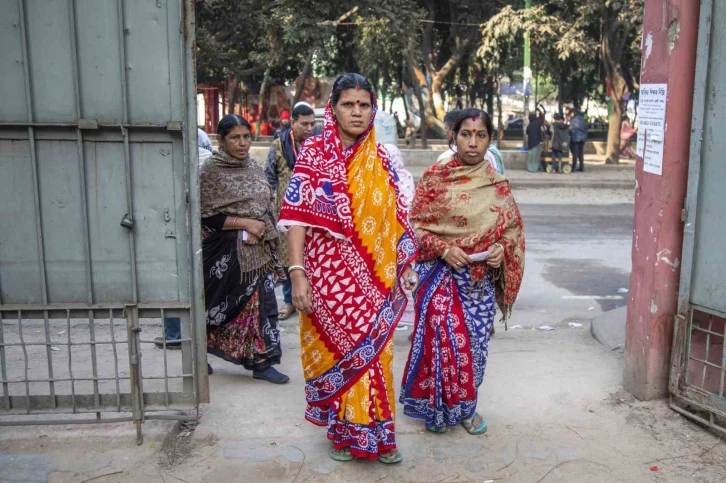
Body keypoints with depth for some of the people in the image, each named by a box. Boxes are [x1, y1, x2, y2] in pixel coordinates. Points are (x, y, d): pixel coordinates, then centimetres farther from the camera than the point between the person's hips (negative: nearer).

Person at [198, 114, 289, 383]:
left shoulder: (255, 168, 10)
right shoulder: (211, 170, -8)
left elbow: (269, 206, 15)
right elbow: (206, 216, -13)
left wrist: (258, 232, 1)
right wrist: (245, 224, -17)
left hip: (257, 250, 5)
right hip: (225, 251, -5)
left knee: (261, 302, 4)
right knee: (221, 304, 5)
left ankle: (261, 362, 14)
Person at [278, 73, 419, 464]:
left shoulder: (381, 160, 7)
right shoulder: (314, 152, -5)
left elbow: (395, 218, 11)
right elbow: (298, 215, -11)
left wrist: (406, 267, 9)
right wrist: (297, 273, -18)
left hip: (373, 275, 3)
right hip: (328, 270, -3)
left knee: (372, 350, 9)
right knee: (337, 348, 7)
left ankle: (374, 432, 26)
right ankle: (343, 431, 26)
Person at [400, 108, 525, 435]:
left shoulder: (497, 183, 3)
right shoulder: (434, 177, -5)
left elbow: (513, 226, 8)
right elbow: (414, 225, -5)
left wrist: (503, 248, -12)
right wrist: (443, 248, -18)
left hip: (481, 279, 3)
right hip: (440, 274, -3)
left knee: (474, 340, 10)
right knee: (442, 338, -7)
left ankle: (465, 405, 31)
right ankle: (438, 407, 14)